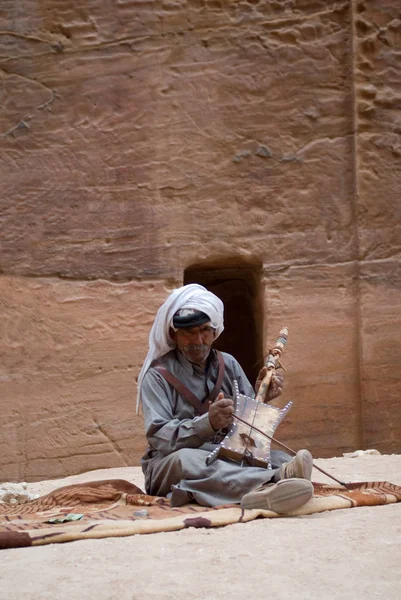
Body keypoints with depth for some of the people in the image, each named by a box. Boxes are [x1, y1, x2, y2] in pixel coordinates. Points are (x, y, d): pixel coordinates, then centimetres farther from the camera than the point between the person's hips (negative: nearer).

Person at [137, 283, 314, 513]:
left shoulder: (229, 365, 13)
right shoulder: (158, 375, -1)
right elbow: (159, 437, -15)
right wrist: (208, 423, -29)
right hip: (168, 466, -4)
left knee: (279, 458, -22)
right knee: (186, 459, -38)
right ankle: (276, 479, -57)